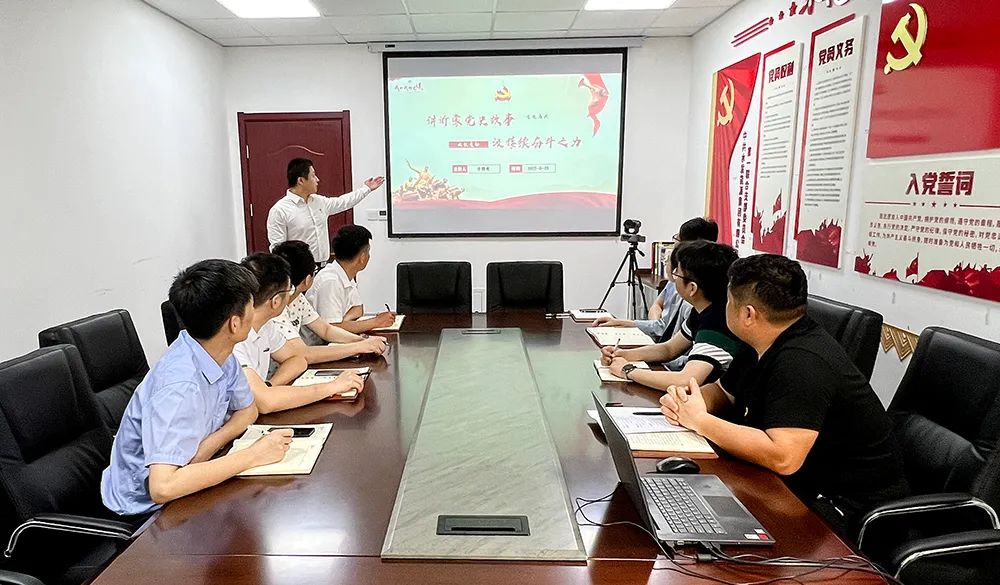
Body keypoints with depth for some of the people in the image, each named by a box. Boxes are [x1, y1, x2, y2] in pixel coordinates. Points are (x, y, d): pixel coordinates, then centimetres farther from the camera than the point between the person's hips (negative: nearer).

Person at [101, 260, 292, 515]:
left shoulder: (218, 352, -9)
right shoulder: (180, 386, -33)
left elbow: (248, 411, 5)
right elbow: (162, 488, -38)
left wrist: (205, 446, -15)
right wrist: (252, 455, -31)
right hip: (147, 506, -7)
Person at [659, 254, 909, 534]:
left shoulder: (803, 362, -28)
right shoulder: (767, 347, 3)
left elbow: (782, 458, -36)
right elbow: (720, 391, 15)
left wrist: (700, 420, -25)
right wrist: (682, 399, -8)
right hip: (801, 483, 9)